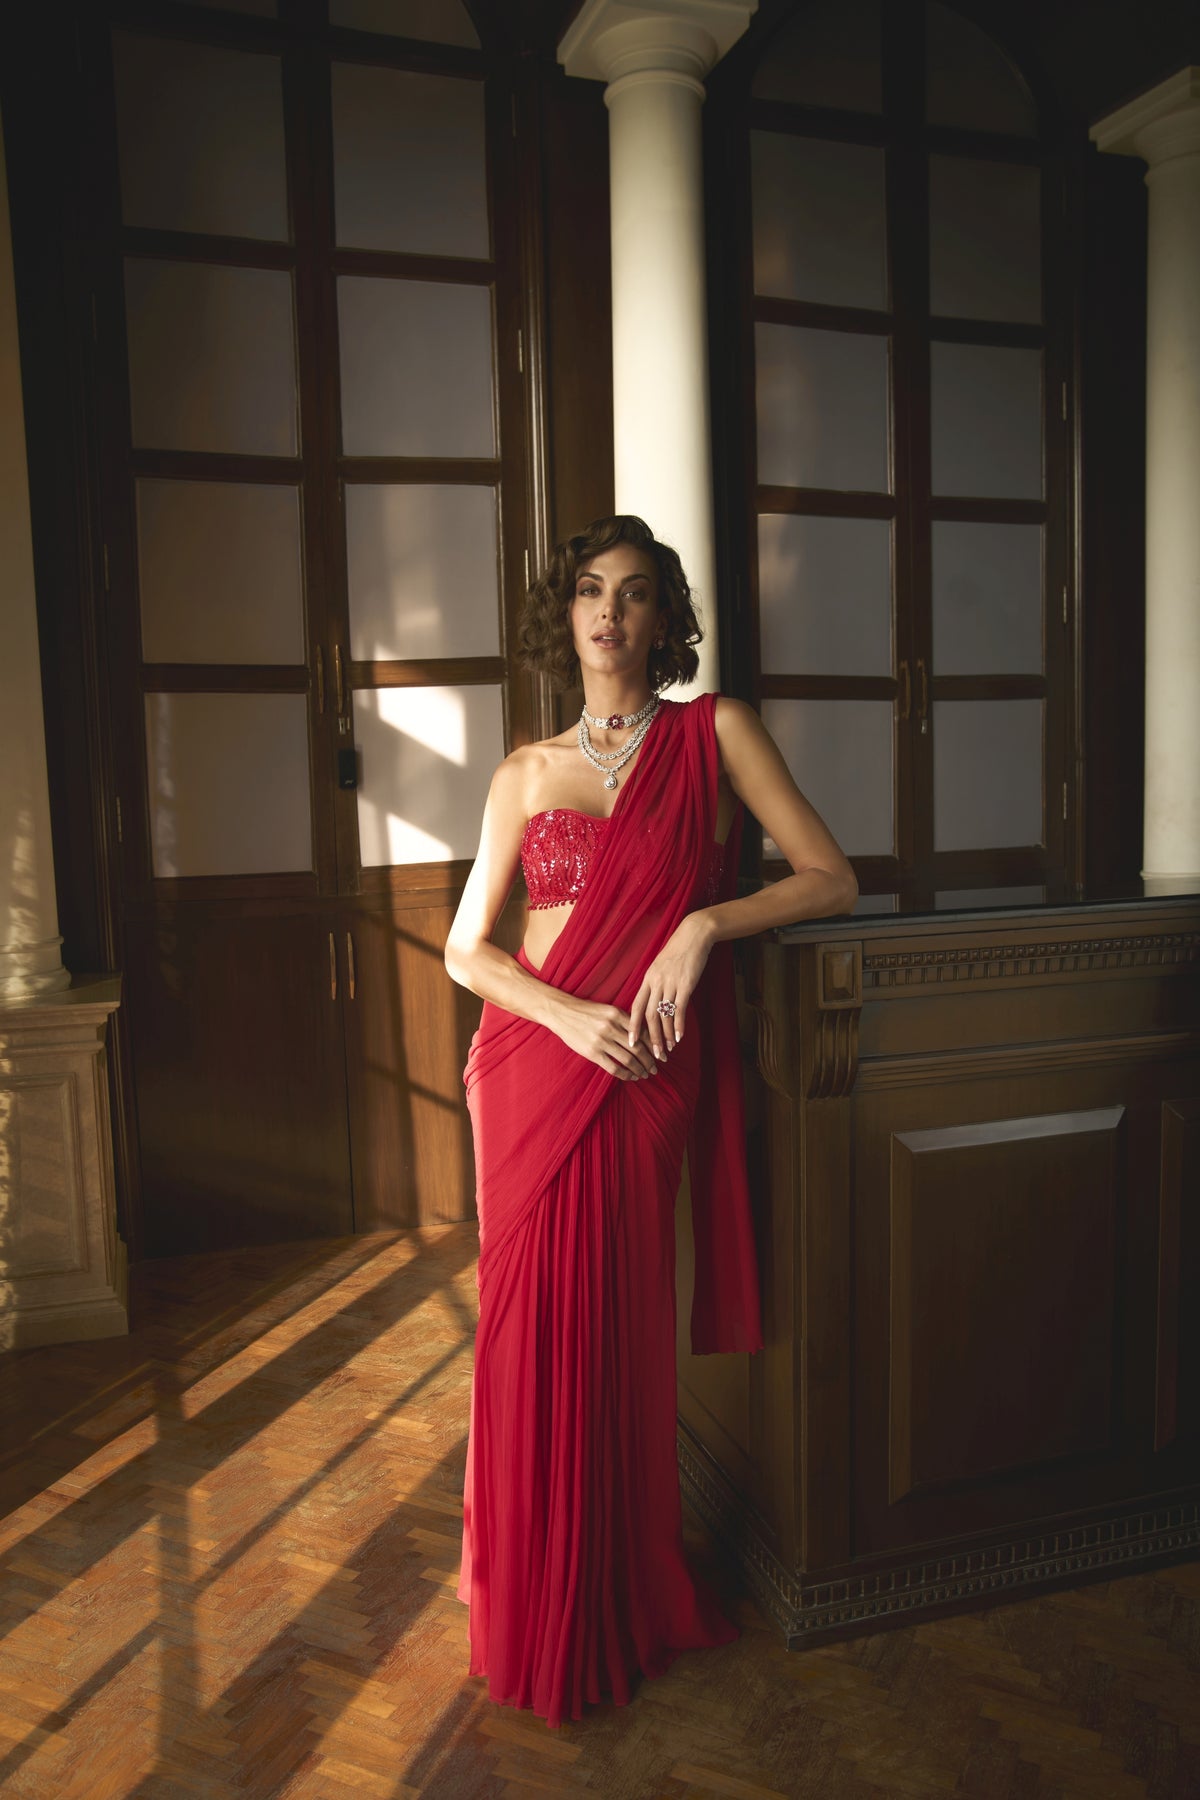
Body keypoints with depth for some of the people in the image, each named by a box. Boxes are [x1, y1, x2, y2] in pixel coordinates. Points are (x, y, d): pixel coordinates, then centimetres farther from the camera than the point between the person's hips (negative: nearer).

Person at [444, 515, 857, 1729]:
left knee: (614, 1330, 5)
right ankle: (532, 1599, 31)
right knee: (532, 1321, 7)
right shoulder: (525, 771, 9)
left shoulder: (715, 732, 4)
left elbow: (832, 879, -1)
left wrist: (704, 923, -16)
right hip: (530, 1064, 2)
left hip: (645, 1077, -2)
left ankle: (617, 1603, 30)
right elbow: (465, 949, 6)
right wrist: (567, 1014, -11)